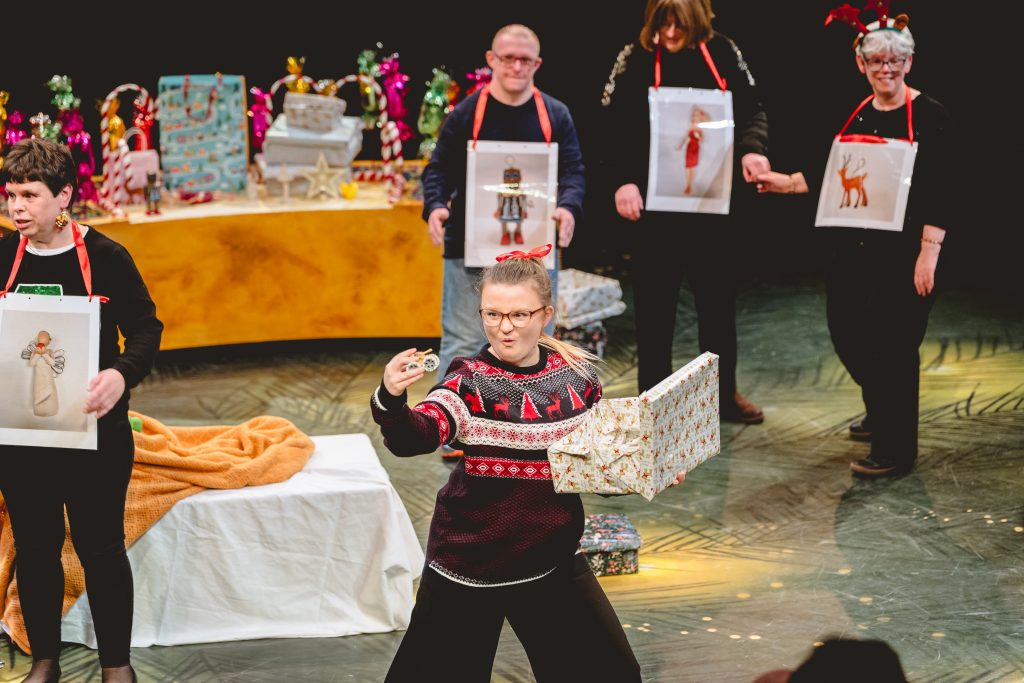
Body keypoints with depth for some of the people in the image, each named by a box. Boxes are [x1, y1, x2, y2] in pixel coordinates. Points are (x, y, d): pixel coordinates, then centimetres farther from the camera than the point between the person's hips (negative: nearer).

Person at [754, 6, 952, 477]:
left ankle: (895, 448, 9)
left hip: (903, 250, -6)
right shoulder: (856, 115, 10)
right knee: (846, 332, 12)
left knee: (894, 344, -3)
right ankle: (880, 413, 38)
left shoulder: (929, 117, -8)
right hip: (853, 245, 7)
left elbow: (940, 192, -12)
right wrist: (786, 183, 9)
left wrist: (928, 253, -17)